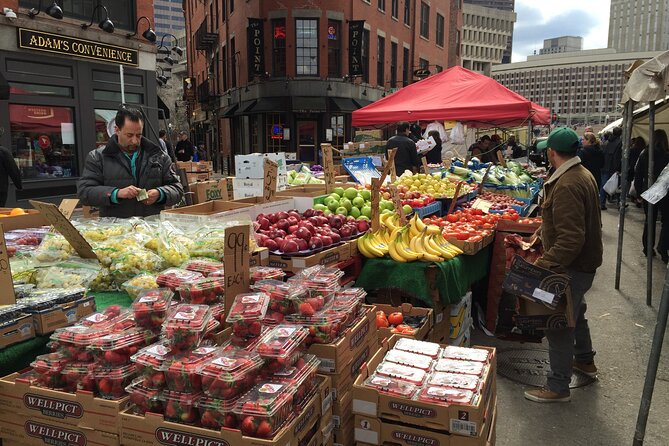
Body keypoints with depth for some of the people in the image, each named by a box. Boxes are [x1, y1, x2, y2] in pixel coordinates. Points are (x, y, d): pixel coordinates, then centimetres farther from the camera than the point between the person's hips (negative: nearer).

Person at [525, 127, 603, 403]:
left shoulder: (567, 186, -28)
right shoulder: (582, 174, 6)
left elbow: (570, 239, -32)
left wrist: (544, 265, -32)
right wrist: (542, 232, 15)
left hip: (572, 266, -11)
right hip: (584, 261, 11)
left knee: (559, 324, 1)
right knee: (575, 312, 28)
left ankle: (558, 387, 14)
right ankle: (584, 360, 49)